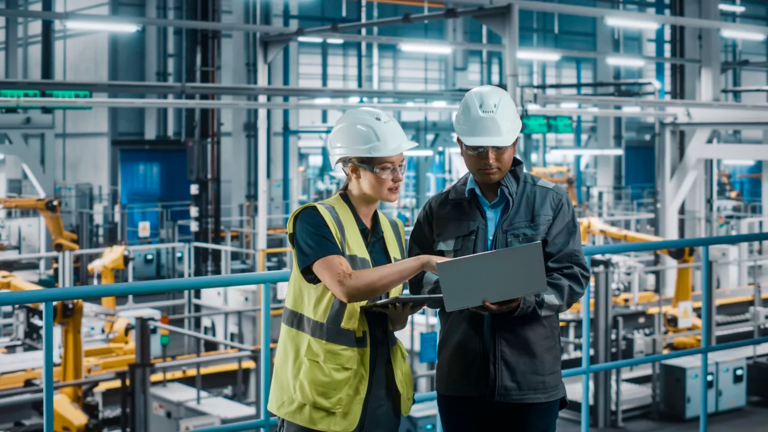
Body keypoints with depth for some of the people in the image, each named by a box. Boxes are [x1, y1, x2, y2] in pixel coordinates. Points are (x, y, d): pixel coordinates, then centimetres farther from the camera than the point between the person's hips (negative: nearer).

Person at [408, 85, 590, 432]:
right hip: (461, 380, 2)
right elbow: (418, 275, 9)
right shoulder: (440, 209, 8)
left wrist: (523, 301, -21)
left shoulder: (551, 202, 1)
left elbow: (572, 274, -3)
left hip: (532, 378, -2)